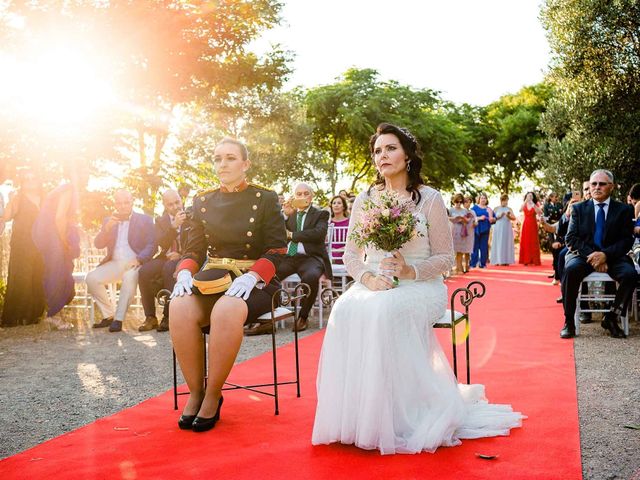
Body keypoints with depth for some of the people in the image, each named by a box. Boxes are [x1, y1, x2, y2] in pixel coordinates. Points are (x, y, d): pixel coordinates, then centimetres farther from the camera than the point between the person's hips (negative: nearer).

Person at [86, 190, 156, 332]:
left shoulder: (145, 220, 6)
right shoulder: (109, 220, 17)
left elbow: (152, 245, -2)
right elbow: (98, 245, 7)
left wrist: (138, 259, -20)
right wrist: (107, 228, -11)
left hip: (134, 263, -4)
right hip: (114, 263, 4)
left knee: (130, 277, -37)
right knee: (91, 278, -20)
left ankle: (118, 319, -29)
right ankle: (109, 315, -5)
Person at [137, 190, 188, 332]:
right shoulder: (160, 220, 12)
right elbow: (160, 243, -5)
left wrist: (180, 254, -17)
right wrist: (174, 226, -21)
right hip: (166, 257, 4)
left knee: (169, 268, -36)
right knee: (143, 271, -25)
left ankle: (168, 316, -31)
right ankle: (150, 317, -18)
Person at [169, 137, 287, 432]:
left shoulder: (265, 199, 3)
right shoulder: (203, 201, 14)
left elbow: (276, 252, -4)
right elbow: (194, 250, 12)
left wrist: (251, 276, -22)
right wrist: (185, 273, -11)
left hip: (253, 283, -3)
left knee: (227, 309, -38)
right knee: (179, 307, -30)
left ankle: (213, 395, -21)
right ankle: (195, 392, -17)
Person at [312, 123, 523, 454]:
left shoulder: (429, 199, 1)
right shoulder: (364, 200, 11)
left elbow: (445, 258, 0)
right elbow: (351, 255, 9)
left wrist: (410, 271, -18)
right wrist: (368, 277, -13)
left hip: (419, 287, -3)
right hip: (373, 286, 3)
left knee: (386, 311, -36)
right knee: (345, 311, -31)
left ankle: (393, 422, -22)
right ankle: (353, 416, -18)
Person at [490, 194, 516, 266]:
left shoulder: (509, 209, 8)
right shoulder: (496, 208, 7)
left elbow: (514, 218, -1)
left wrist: (509, 216, -19)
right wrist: (499, 216, -13)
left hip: (507, 229, 1)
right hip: (498, 229, -1)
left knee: (507, 244, -1)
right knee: (498, 244, -4)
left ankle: (506, 261, 1)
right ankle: (498, 261, -3)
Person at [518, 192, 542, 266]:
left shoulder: (535, 205, 3)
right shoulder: (524, 205, 8)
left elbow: (540, 213, -14)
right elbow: (520, 210, -13)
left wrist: (533, 204, -20)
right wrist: (526, 201, -22)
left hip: (533, 225, -2)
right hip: (525, 225, 2)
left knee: (533, 242, -4)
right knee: (525, 242, -1)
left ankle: (533, 260, -2)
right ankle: (525, 260, 1)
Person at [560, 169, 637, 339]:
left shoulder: (624, 210, 8)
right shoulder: (579, 208, 9)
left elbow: (627, 240, 0)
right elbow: (571, 238, 1)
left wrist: (605, 255, -18)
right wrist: (591, 255, -15)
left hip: (613, 256, 1)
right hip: (584, 255, 0)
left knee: (630, 274, -30)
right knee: (570, 269, -33)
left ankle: (611, 318, -10)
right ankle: (569, 321, -20)